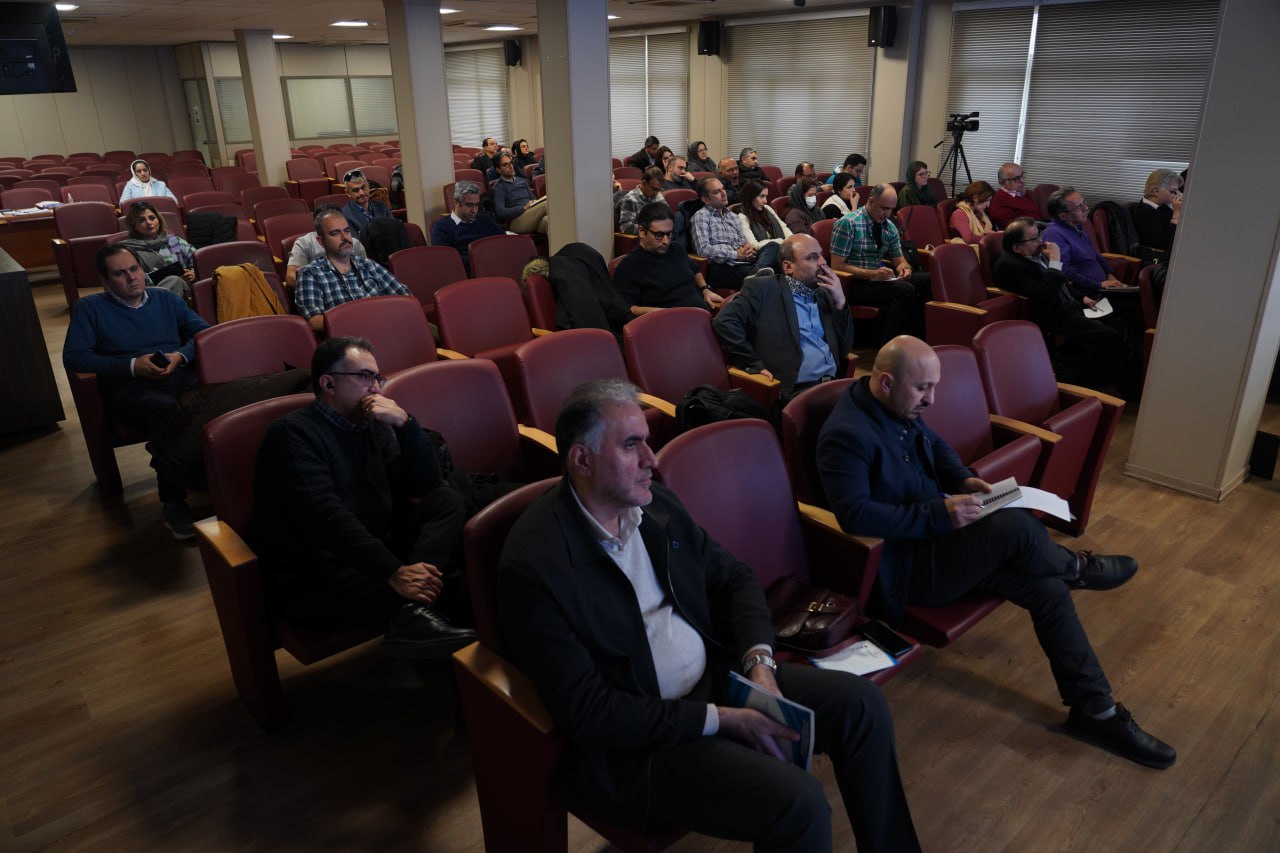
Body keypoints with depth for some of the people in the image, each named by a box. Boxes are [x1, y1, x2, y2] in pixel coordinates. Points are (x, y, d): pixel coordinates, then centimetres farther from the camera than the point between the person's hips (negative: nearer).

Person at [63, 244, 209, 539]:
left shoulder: (166, 299, 25)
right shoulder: (90, 308, 16)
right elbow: (73, 357, 6)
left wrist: (181, 355, -3)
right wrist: (131, 365, -5)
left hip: (182, 376, 3)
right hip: (131, 386, -2)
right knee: (169, 411, -41)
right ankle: (173, 501, -28)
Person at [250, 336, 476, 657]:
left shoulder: (371, 426, 11)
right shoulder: (292, 434, -12)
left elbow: (427, 485, 5)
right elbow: (327, 517, -26)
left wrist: (405, 423, -10)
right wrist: (394, 572, -34)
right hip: (312, 578, -9)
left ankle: (413, 616, -27)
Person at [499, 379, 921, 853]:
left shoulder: (656, 505, 0)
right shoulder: (535, 562, -23)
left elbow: (733, 577, 10)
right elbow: (586, 711, -23)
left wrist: (759, 661, -9)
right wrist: (721, 720, -21)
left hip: (715, 677, 7)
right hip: (629, 741, -7)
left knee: (861, 704, 0)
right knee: (798, 803, -23)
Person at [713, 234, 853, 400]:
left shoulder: (824, 293, 19)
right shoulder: (762, 288, 3)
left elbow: (844, 349, 16)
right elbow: (724, 322, -10)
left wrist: (840, 302, 5)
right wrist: (755, 366, -14)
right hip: (797, 391, -7)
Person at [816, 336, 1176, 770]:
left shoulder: (901, 408, 4)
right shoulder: (845, 434, -24)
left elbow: (935, 446, 22)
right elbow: (855, 515, -31)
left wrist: (964, 479, 1)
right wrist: (940, 513, -30)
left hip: (940, 538, 9)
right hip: (901, 567, -9)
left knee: (1048, 587, -7)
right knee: (1015, 525, -25)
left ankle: (1095, 709, 4)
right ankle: (1075, 567, 10)